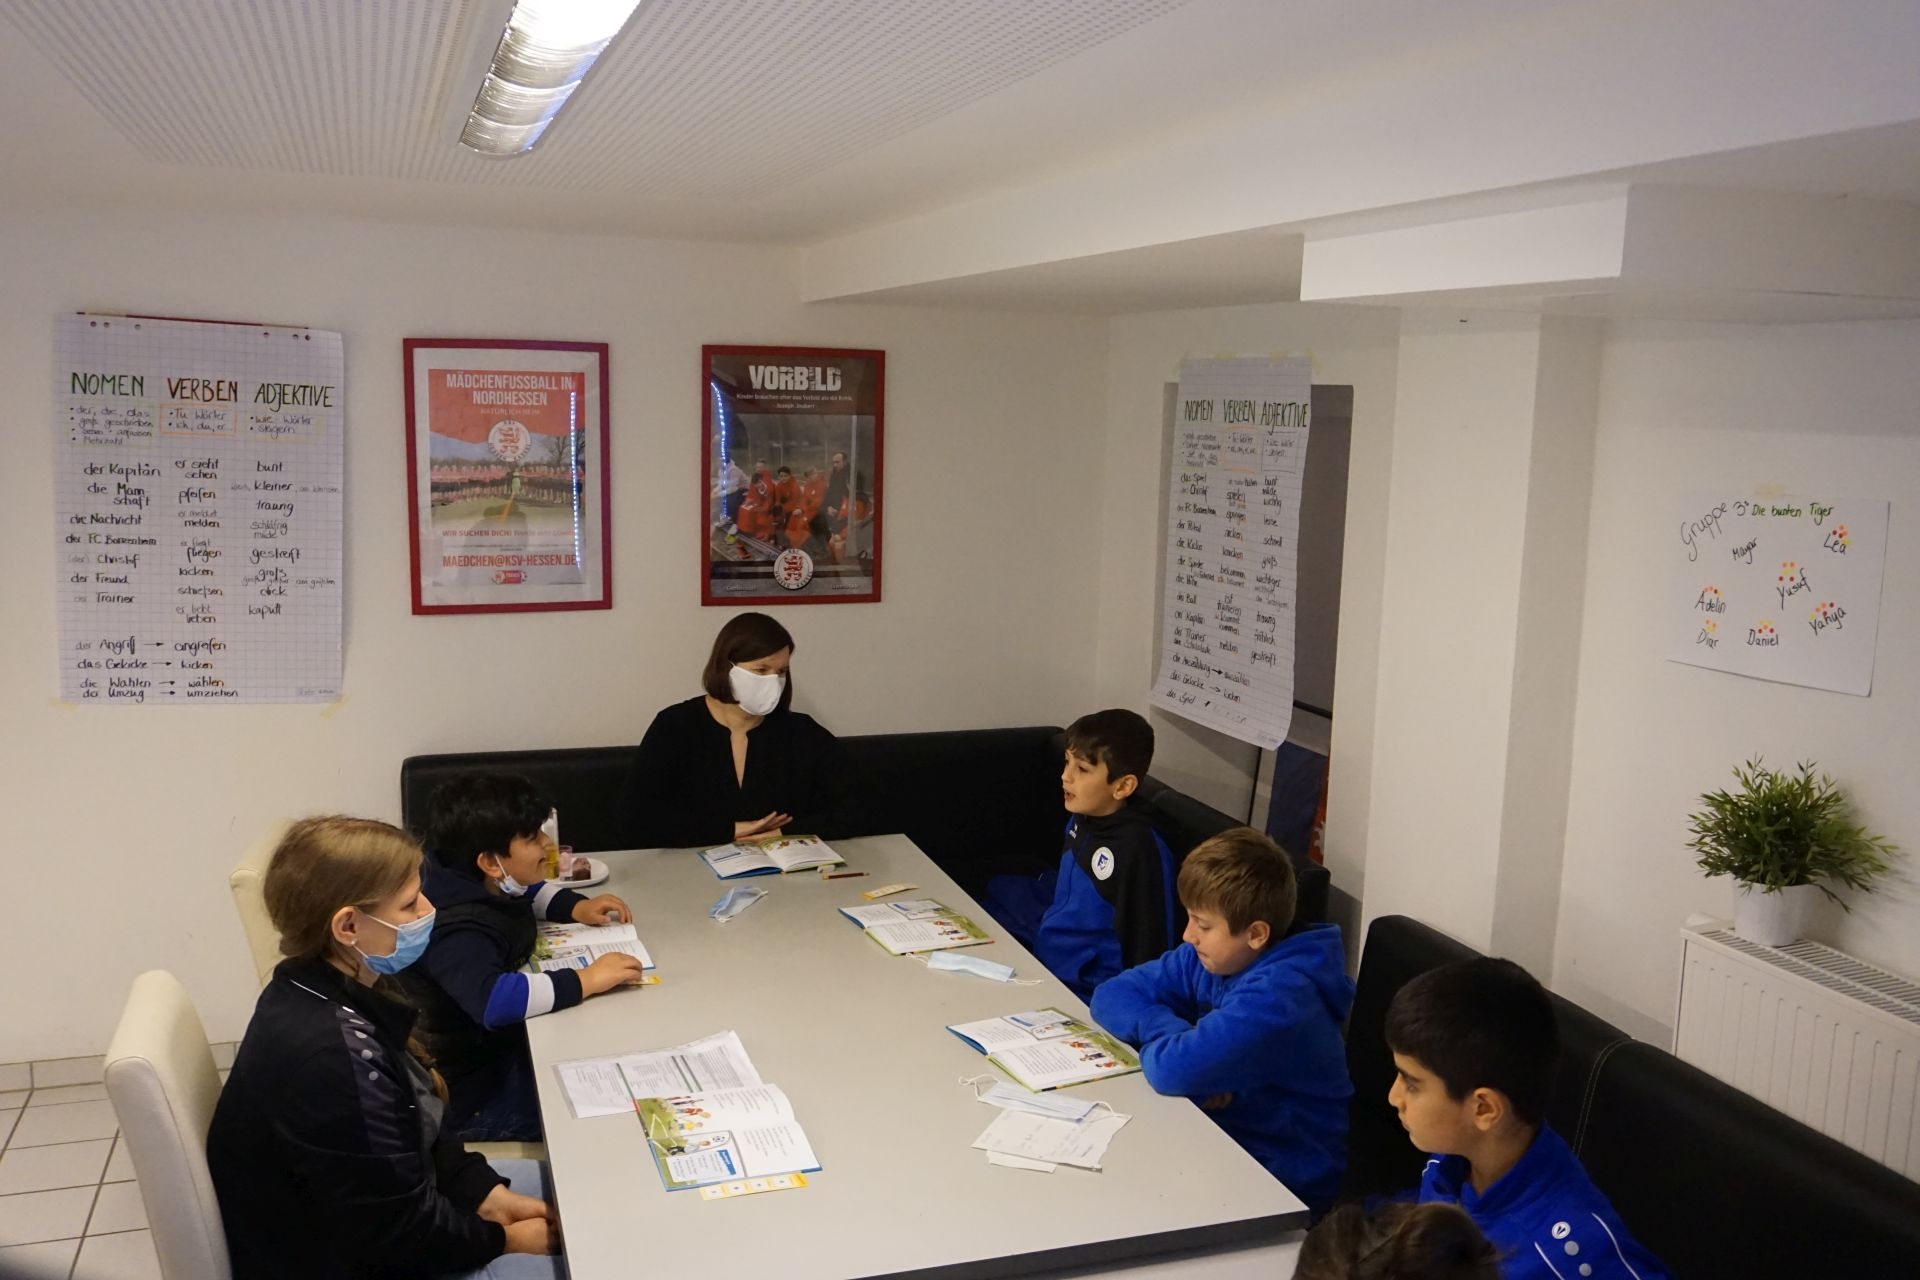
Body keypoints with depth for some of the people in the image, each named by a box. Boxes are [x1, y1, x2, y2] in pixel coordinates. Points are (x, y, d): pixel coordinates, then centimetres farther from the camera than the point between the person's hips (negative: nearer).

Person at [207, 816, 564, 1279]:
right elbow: (402, 1227, -25)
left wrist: (485, 1192, 0)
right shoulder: (334, 1054, -35)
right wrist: (501, 1239, -11)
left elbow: (411, 1127, 7)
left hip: (365, 1219, 9)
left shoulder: (325, 995, -5)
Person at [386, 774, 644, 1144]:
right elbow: (494, 1000, -49)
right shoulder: (458, 932, -31)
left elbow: (531, 892, 18)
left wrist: (577, 907, -1)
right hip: (470, 1096, -9)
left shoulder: (479, 883, -3)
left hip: (498, 1047, 9)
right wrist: (586, 980, -40)